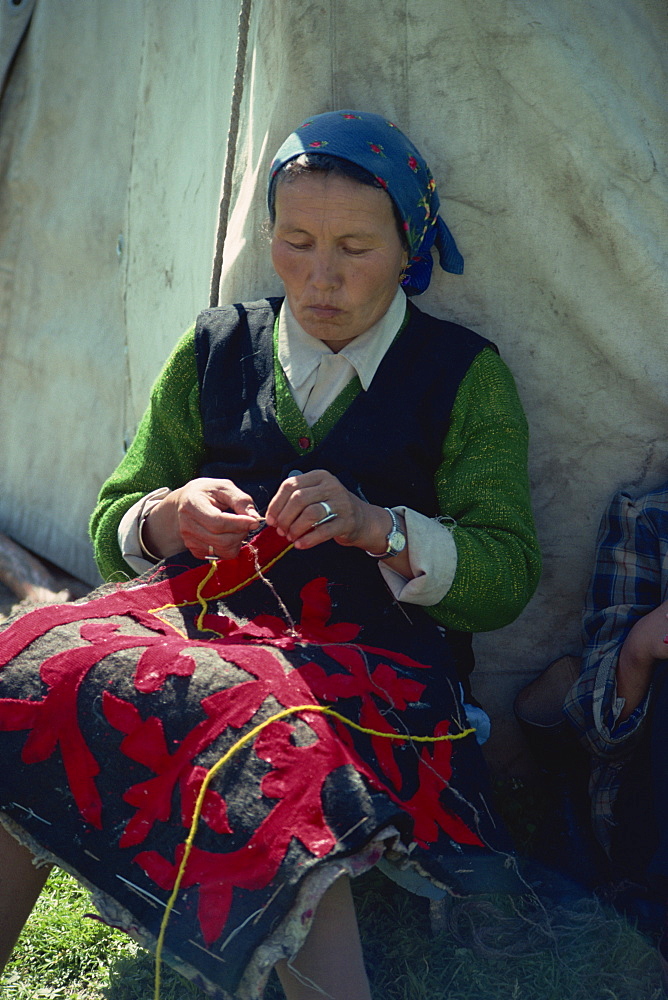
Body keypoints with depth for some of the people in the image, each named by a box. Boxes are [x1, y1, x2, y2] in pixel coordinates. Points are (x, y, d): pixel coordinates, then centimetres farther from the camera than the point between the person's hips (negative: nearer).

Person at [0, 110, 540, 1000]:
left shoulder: (464, 374, 9)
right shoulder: (216, 350, 17)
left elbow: (507, 577, 4)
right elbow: (111, 527, 19)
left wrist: (377, 526, -13)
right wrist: (169, 517, -5)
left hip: (373, 661, -3)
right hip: (201, 619, 3)